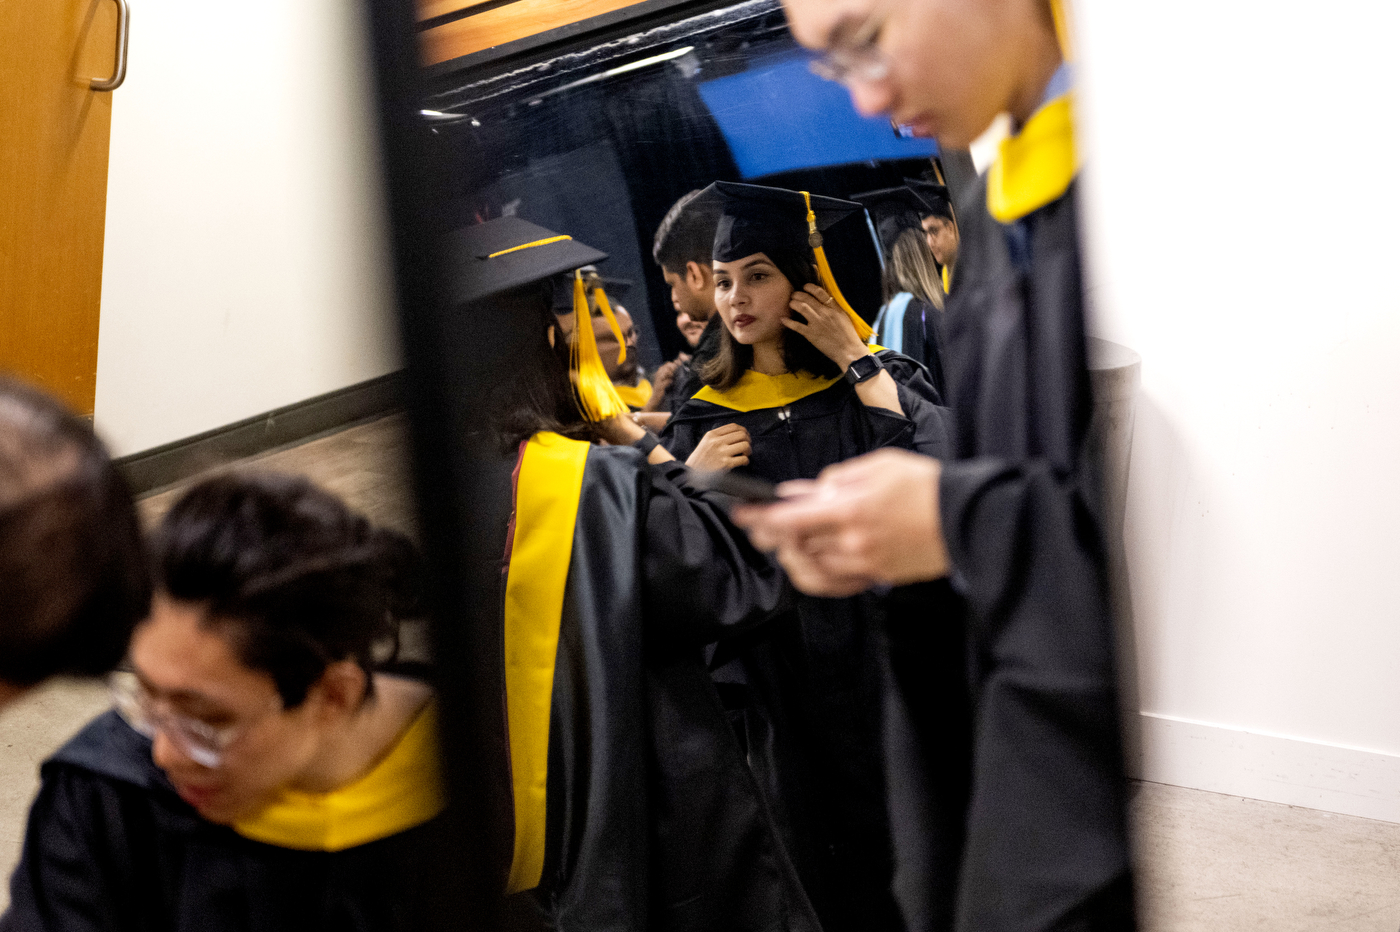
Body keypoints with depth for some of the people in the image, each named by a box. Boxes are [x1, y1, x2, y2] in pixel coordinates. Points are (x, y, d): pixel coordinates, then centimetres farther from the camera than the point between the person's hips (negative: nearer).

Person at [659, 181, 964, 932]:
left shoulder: (877, 376, 2)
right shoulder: (707, 417, 7)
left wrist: (857, 361, -11)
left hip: (886, 648, -2)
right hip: (784, 670, 2)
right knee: (825, 852, 9)